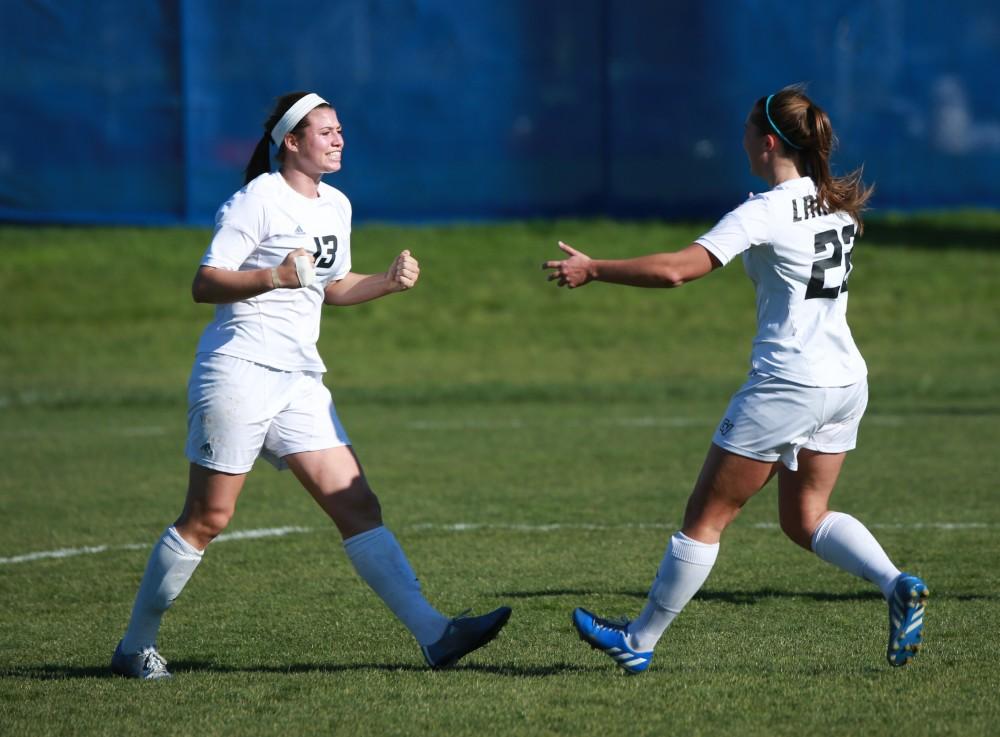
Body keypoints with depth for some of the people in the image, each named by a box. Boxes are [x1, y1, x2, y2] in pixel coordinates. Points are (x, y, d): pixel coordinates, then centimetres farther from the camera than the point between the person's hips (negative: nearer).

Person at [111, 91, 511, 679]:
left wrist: (389, 282, 10)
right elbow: (204, 284, -12)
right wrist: (275, 276, -26)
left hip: (300, 383, 7)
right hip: (238, 373, -7)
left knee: (358, 506, -3)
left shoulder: (336, 206, 14)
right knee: (208, 518, -3)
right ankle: (136, 646, 11)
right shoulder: (258, 201, -9)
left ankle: (433, 634, -10)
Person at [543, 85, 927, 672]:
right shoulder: (837, 202, 6)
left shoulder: (765, 212, -15)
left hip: (787, 383, -7)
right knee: (806, 518, 17)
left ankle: (639, 641, 13)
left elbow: (676, 270, -22)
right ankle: (898, 586, -5)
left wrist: (592, 269, -12)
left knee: (706, 518, 4)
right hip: (847, 381, 7)